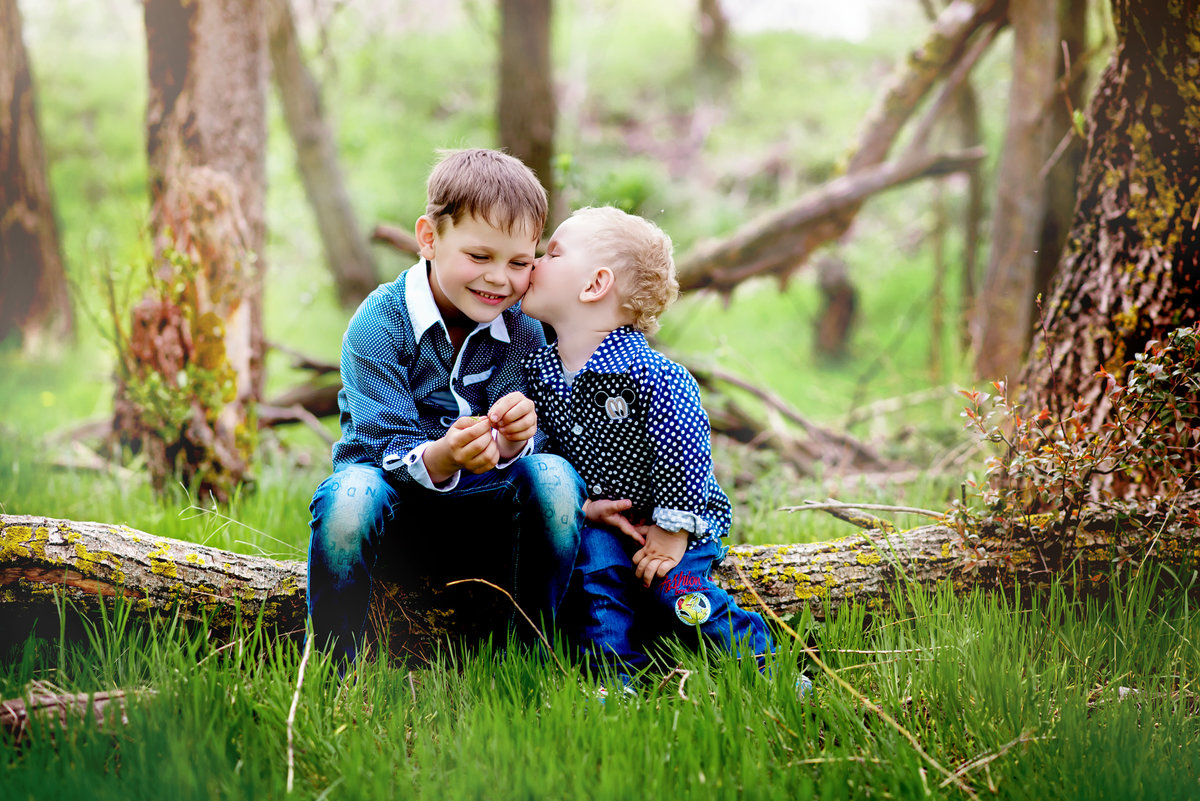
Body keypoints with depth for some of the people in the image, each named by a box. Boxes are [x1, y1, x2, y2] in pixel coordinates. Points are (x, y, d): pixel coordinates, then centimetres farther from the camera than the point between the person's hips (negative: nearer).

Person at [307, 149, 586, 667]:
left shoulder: (523, 332, -1)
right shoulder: (377, 325, -13)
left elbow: (509, 454, -8)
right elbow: (387, 447, -19)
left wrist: (512, 441, -34)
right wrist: (441, 459, -42)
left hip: (484, 517, 3)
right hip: (398, 514, -3)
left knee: (554, 476, -26)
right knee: (351, 493, -37)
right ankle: (332, 664, -20)